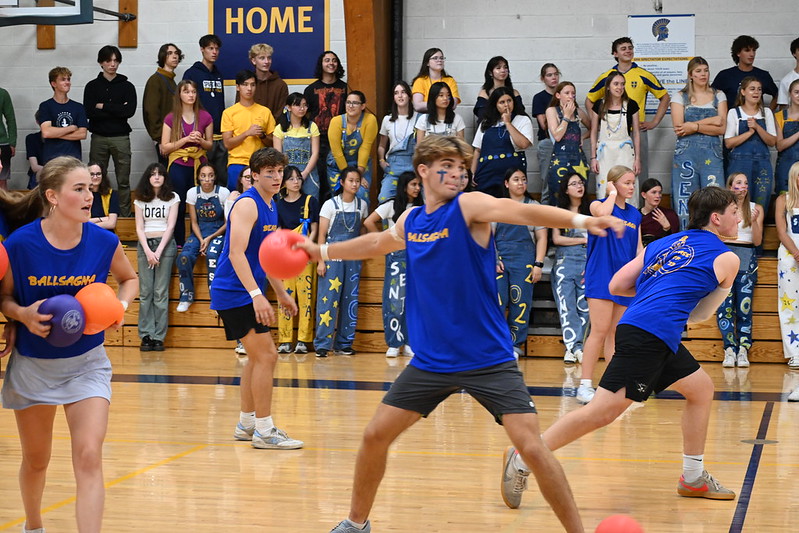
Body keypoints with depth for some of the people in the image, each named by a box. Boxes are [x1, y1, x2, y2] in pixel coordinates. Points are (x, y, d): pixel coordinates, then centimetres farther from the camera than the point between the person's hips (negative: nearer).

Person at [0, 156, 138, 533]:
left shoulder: (104, 242, -12)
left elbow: (130, 279, 9)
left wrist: (120, 305, -11)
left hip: (87, 363, 0)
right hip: (32, 364, 0)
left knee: (89, 458, -15)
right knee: (36, 460, 18)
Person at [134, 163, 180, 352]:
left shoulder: (172, 198, 6)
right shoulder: (140, 200, 10)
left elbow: (170, 226, 0)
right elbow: (139, 227, 5)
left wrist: (159, 251, -10)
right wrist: (148, 251, -8)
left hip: (165, 244, -1)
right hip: (145, 244, 2)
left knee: (161, 292, -7)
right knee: (146, 292, -5)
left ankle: (159, 337, -6)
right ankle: (146, 336, -5)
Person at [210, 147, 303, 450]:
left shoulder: (270, 207, 13)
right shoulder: (247, 204, -16)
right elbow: (237, 254, -26)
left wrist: (281, 293, 25)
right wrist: (256, 294, -33)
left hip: (246, 294, 10)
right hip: (234, 292, -10)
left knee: (257, 357, 17)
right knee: (266, 356, -11)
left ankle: (246, 424, 27)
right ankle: (263, 430, -6)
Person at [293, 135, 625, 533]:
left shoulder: (469, 206, -11)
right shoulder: (410, 222, 6)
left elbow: (518, 211, -31)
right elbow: (375, 244, 29)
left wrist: (579, 220, -47)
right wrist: (321, 250, 40)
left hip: (489, 361, -5)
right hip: (430, 361, 5)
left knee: (532, 447, -15)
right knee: (375, 436, 6)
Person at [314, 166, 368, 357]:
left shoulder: (362, 205, 7)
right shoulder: (330, 205, -3)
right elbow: (322, 234, -3)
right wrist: (321, 261, -9)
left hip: (353, 257, 4)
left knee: (350, 300, 4)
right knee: (328, 298, -9)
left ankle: (344, 343, 11)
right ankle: (322, 344, -7)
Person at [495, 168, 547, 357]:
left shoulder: (534, 206, 10)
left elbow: (541, 237, 7)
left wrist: (538, 264, -2)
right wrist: (493, 260, -4)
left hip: (524, 261, 0)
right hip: (499, 260, 0)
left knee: (520, 304, -3)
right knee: (496, 302, -9)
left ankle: (515, 345, 5)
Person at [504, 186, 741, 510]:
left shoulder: (660, 244, 23)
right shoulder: (726, 259, 5)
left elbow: (617, 286, 18)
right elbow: (700, 314, 13)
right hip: (647, 334, -9)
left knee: (701, 388, 21)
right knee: (604, 409, -12)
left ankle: (694, 478, 25)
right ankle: (523, 460, -12)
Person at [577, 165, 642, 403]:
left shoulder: (635, 214, 14)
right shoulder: (599, 204, -2)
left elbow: (639, 248, 16)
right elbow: (602, 213, -27)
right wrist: (612, 193, -10)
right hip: (601, 276, -6)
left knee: (616, 334, 10)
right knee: (600, 331, -13)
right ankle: (585, 385, -13)